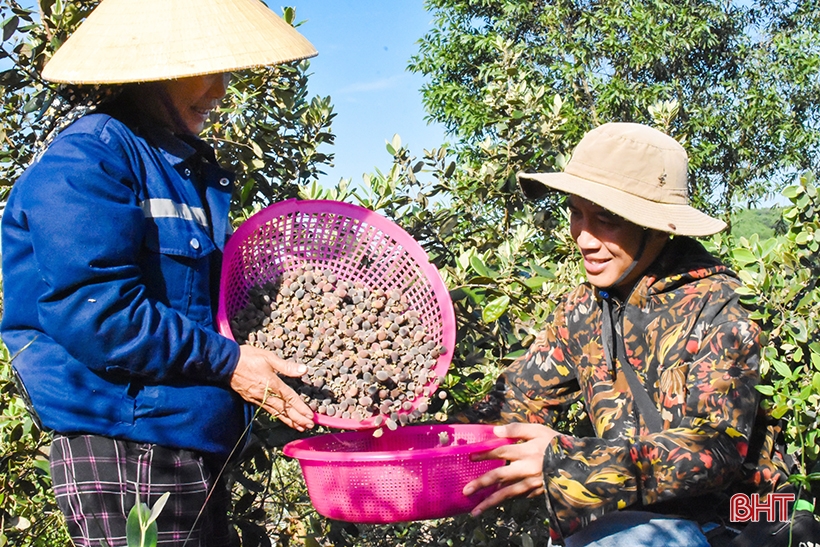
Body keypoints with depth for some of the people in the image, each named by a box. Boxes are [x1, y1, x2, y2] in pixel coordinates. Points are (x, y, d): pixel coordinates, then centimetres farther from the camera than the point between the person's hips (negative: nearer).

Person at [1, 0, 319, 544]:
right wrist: (226, 363, -16)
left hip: (197, 448, 9)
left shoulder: (191, 167, 15)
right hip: (125, 451, -9)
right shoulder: (87, 158, -13)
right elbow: (94, 311, -22)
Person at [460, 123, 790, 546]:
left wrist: (568, 466, -36)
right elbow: (517, 399, 6)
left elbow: (715, 447, -24)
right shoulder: (582, 308, 2)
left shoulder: (713, 307, -15)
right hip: (626, 512, 7)